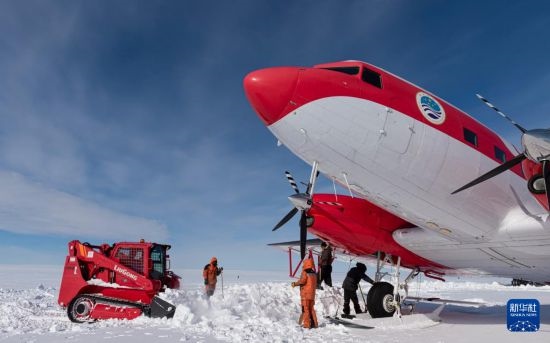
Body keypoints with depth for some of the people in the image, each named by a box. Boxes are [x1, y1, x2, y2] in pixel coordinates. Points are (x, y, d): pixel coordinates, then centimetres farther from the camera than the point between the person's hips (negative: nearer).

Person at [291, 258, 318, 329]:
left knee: (305, 309, -2)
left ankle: (307, 324, -3)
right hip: (312, 295, 7)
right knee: (311, 309, 16)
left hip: (305, 294, -7)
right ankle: (314, 323, 18)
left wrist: (295, 284, -8)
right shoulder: (314, 274, 11)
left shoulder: (305, 273, -11)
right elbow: (315, 285, 15)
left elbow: (302, 281, -21)